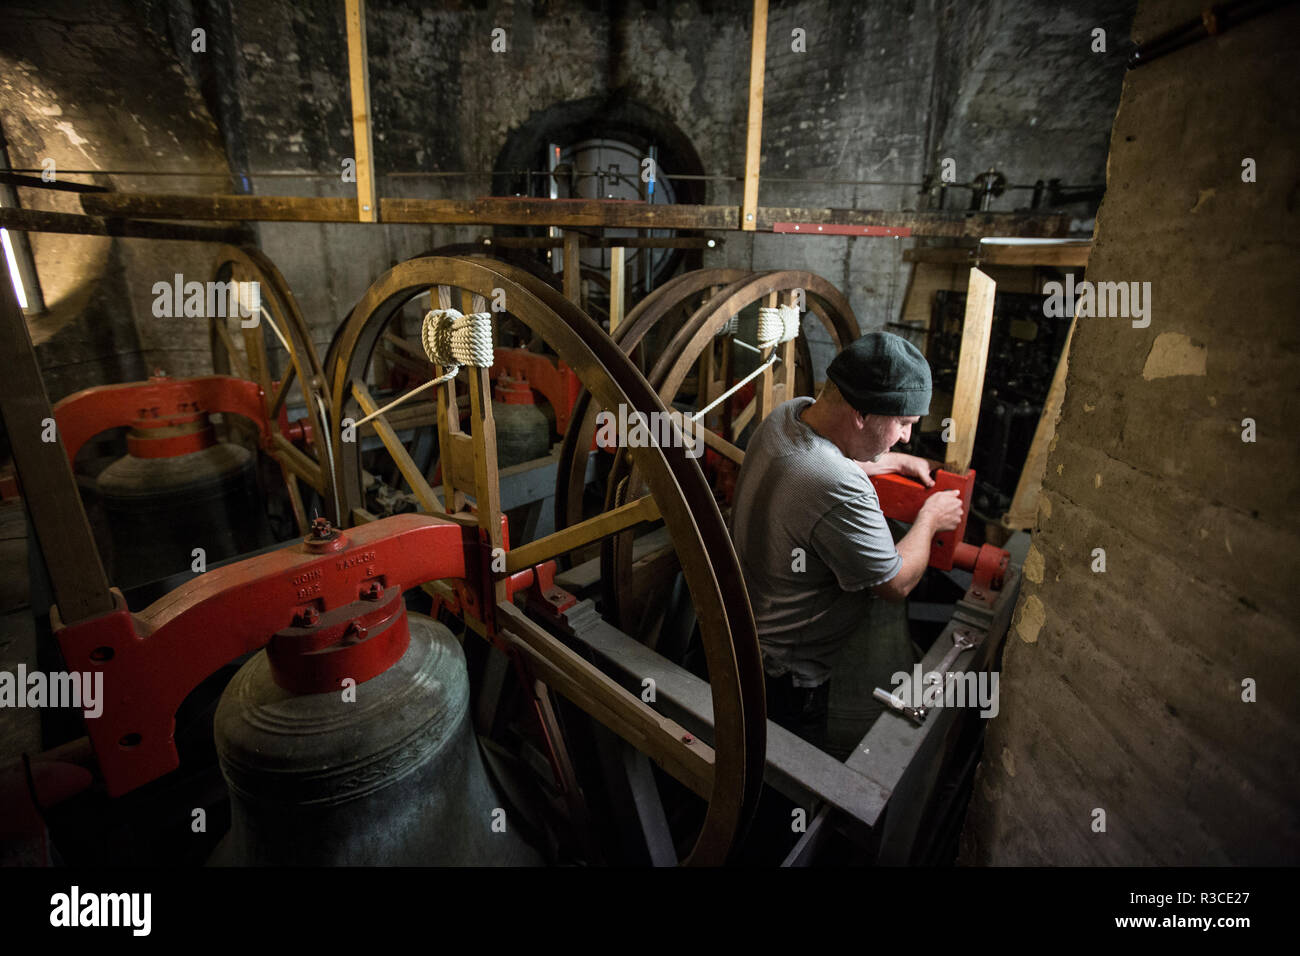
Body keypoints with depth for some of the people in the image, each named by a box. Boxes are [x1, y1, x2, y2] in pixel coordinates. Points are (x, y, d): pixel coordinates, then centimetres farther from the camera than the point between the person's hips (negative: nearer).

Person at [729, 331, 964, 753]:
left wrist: (897, 461, 16)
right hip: (785, 673, -8)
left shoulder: (786, 413, -10)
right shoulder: (838, 491, -38)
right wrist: (929, 519, -5)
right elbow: (897, 584, -20)